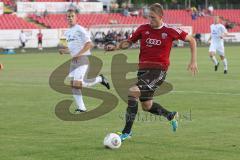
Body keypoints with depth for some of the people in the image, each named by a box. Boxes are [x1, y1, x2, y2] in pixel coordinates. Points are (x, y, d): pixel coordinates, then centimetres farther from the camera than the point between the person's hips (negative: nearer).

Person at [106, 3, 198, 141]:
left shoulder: (170, 31, -5)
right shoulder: (143, 29, 4)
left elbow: (192, 40, 6)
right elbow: (129, 42, 13)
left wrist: (193, 61, 0)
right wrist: (119, 46, -9)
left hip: (158, 70, -6)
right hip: (143, 68, 6)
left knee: (133, 92, -24)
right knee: (146, 105, 14)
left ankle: (127, 131, -17)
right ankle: (171, 115, 43)